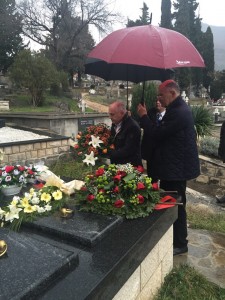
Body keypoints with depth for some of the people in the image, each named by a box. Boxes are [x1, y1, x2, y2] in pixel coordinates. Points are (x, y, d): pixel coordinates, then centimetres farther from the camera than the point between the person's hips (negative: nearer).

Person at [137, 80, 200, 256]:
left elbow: (156, 135, -22)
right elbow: (162, 132, 16)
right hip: (174, 165, 11)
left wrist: (143, 116, -12)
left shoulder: (179, 113, -23)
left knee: (176, 205, 2)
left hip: (176, 167, -11)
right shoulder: (178, 109, 13)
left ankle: (180, 244, 19)